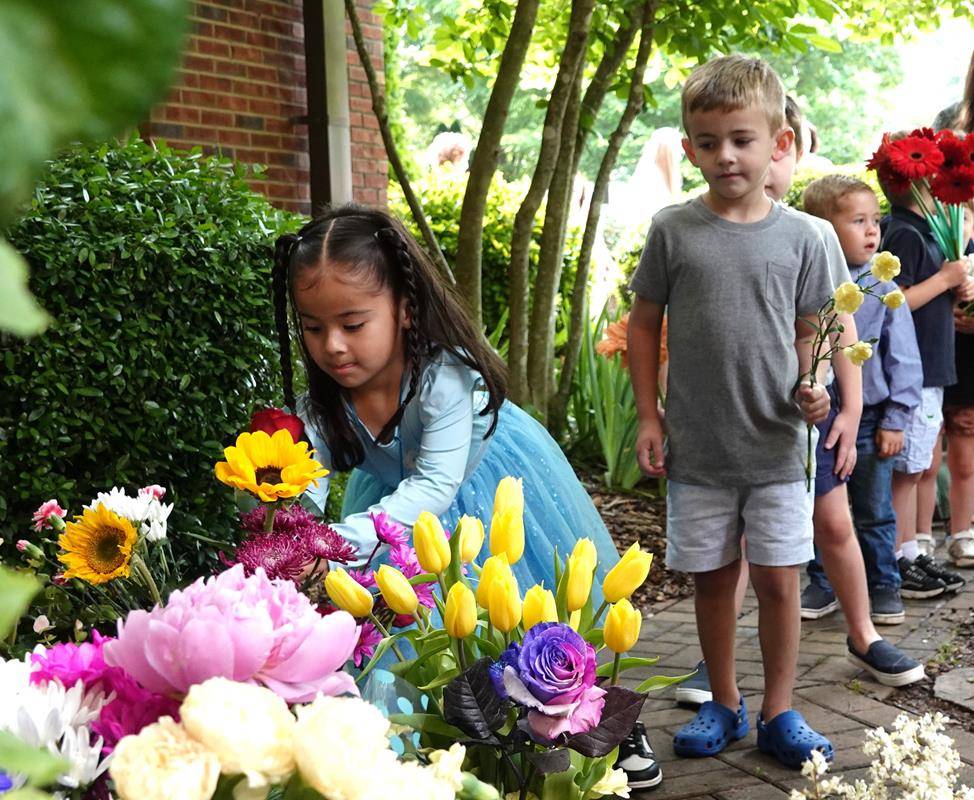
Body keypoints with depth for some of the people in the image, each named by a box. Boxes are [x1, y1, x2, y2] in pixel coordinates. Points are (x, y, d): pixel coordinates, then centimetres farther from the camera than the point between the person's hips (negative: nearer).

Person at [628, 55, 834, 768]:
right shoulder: (674, 231, -3)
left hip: (777, 445, 0)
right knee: (713, 577, 12)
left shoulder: (799, 236, -1)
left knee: (778, 579, 4)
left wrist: (811, 389, -10)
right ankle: (725, 704, 29)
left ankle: (779, 712, 21)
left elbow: (805, 333, 9)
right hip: (697, 448, 0)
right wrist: (649, 417, 2)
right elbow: (644, 324, 5)